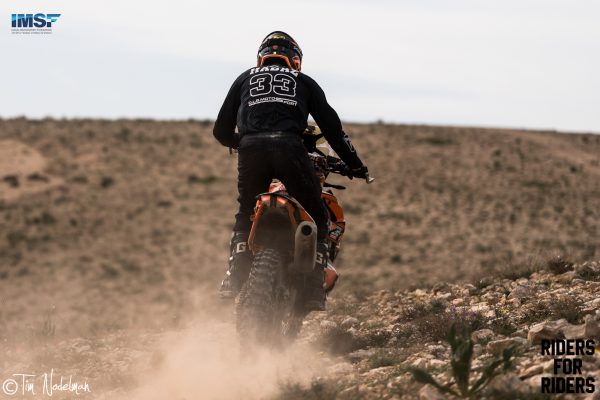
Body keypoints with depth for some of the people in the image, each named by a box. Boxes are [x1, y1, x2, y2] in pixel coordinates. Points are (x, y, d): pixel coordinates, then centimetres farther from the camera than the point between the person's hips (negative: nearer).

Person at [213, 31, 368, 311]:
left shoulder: (245, 79, 29)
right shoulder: (304, 82, 27)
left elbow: (221, 131, 28)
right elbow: (331, 127, 21)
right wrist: (354, 164, 31)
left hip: (251, 150, 2)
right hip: (289, 148, -2)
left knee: (246, 217, 25)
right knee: (316, 218, 13)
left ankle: (234, 278, 7)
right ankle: (313, 289, 0)